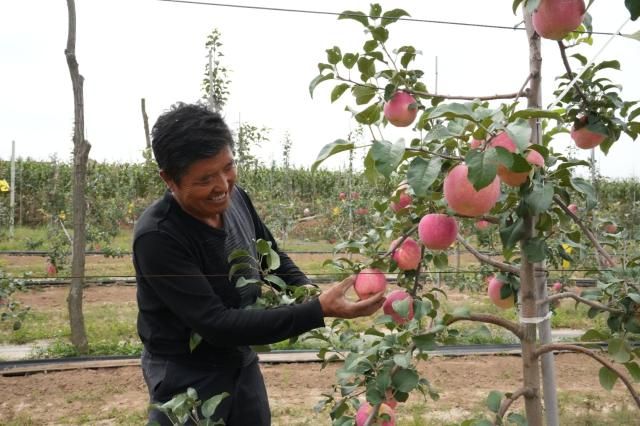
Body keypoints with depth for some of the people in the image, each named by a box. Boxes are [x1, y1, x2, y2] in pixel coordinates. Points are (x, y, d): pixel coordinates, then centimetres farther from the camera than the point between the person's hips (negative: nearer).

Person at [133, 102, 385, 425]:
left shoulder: (236, 198, -9)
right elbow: (216, 324, -30)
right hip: (186, 379, -5)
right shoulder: (157, 237, -27)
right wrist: (318, 311, -34)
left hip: (243, 364, 6)